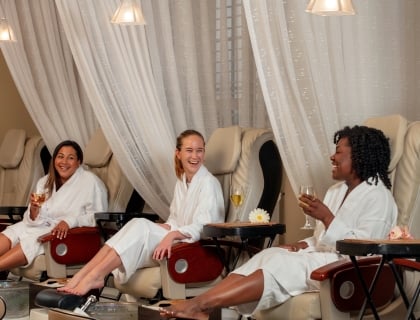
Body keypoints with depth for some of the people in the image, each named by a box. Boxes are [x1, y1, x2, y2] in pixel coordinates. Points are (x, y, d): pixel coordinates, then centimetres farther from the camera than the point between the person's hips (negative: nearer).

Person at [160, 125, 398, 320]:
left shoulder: (378, 197, -8)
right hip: (320, 257, 8)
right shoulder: (337, 190, 20)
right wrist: (302, 245, 1)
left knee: (280, 266, -27)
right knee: (268, 256, -17)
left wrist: (326, 217, -23)